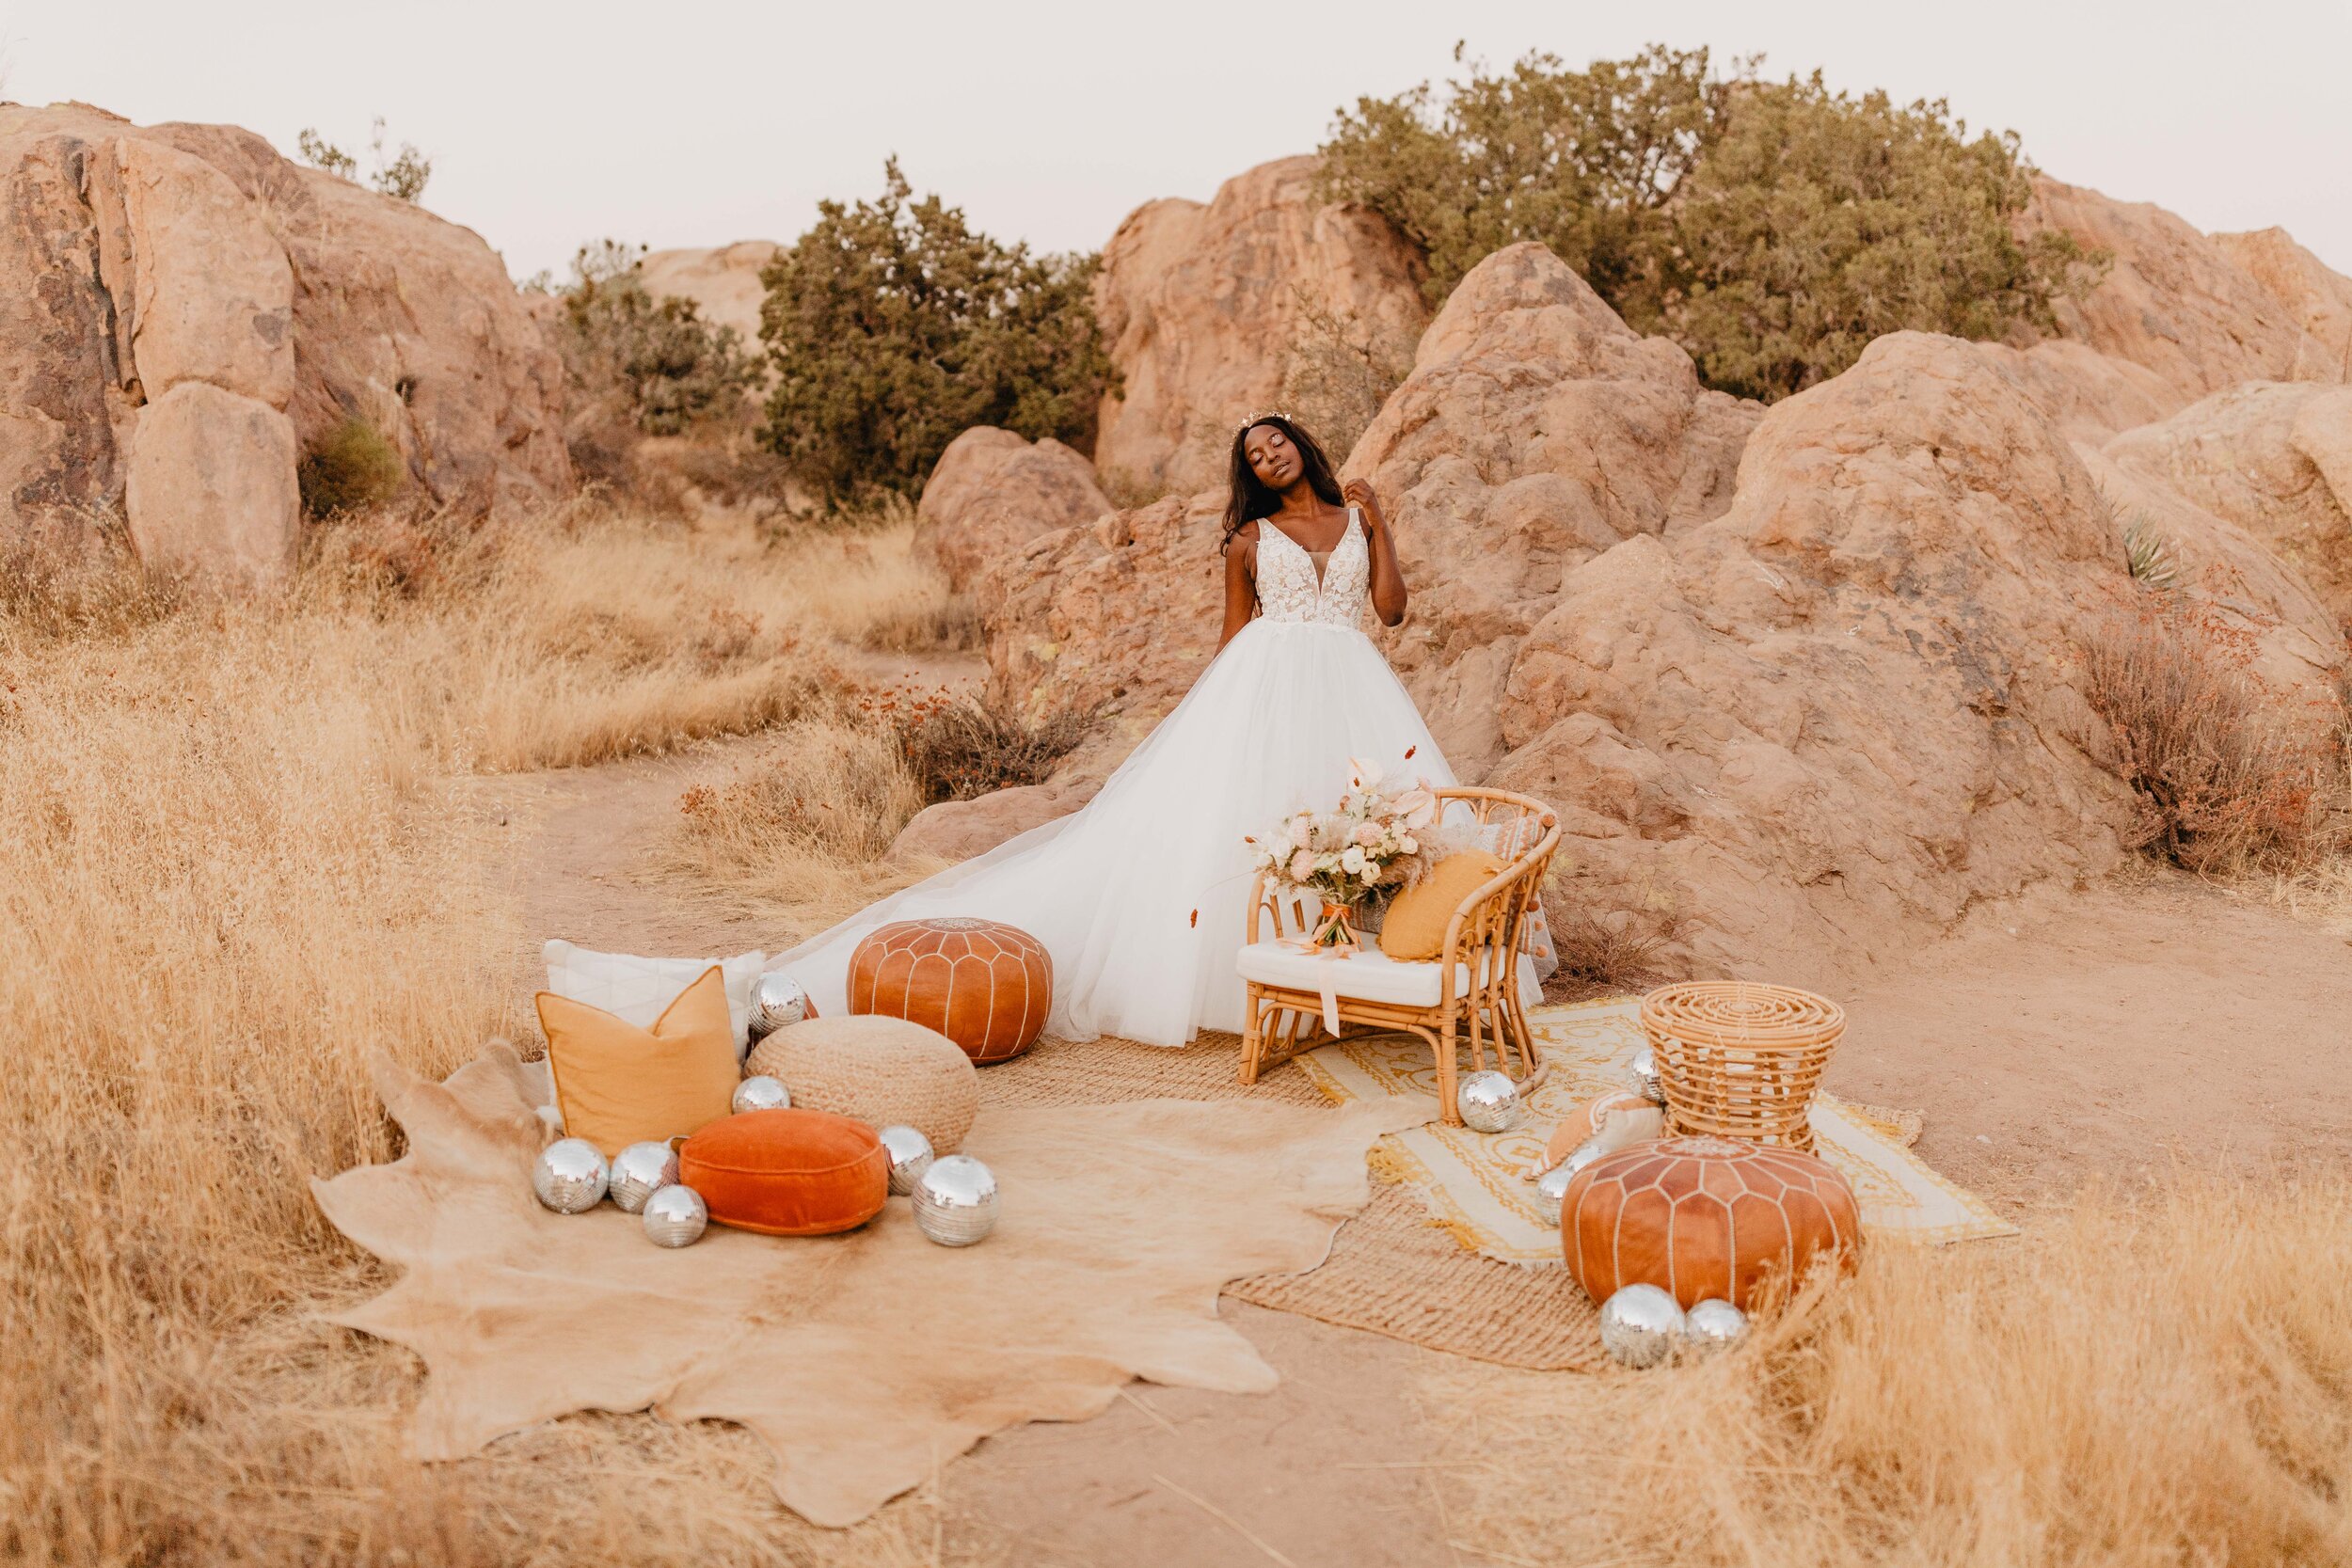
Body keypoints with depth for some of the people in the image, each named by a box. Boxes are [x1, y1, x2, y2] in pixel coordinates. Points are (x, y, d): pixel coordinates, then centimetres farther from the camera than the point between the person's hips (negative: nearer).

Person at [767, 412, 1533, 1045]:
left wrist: (1377, 521, 6)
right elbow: (1234, 636, 14)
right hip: (1263, 683, -1)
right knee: (1235, 814, -12)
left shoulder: (1357, 519, 15)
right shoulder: (1249, 540, 12)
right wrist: (1203, 706, 7)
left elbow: (1393, 608, 7)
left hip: (1350, 688, 2)